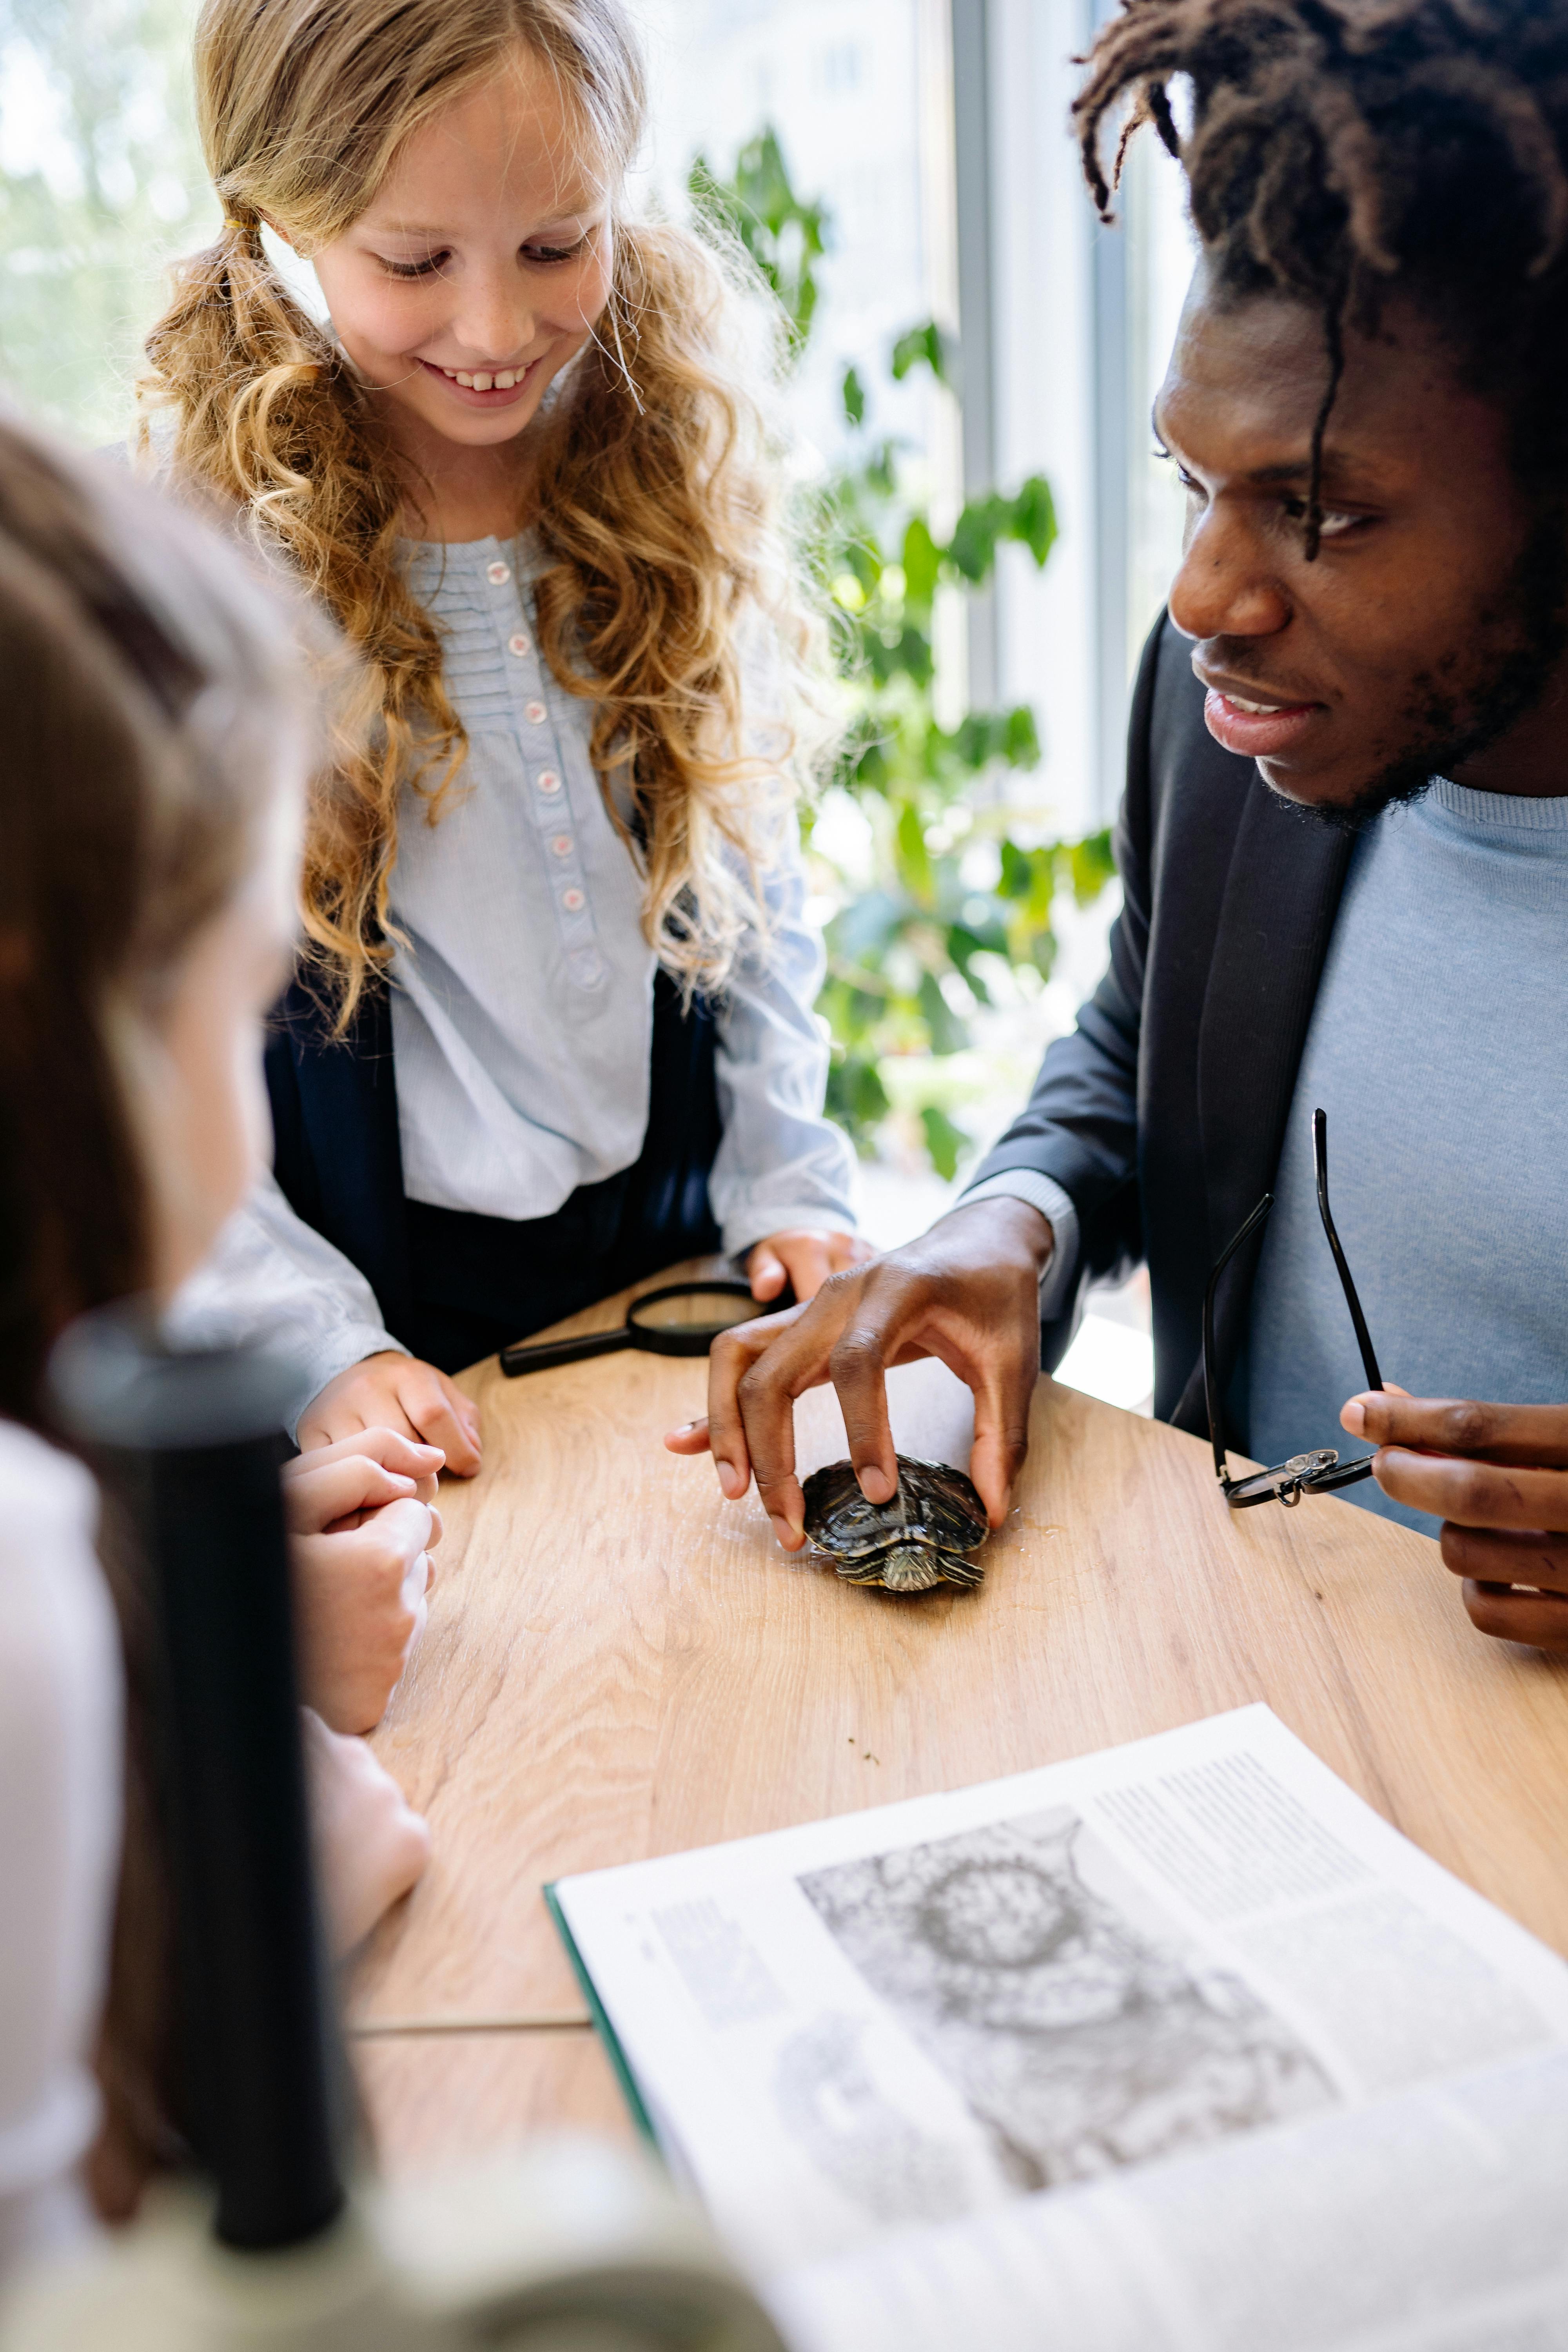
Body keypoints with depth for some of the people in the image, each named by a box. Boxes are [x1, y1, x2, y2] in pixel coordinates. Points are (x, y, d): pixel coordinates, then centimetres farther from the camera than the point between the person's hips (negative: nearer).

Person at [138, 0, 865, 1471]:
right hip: (397, 1314, -3)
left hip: (682, 1260, 4)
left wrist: (788, 1190, -2)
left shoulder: (672, 482, -4)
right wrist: (314, 1341, -18)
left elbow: (751, 880, 4)